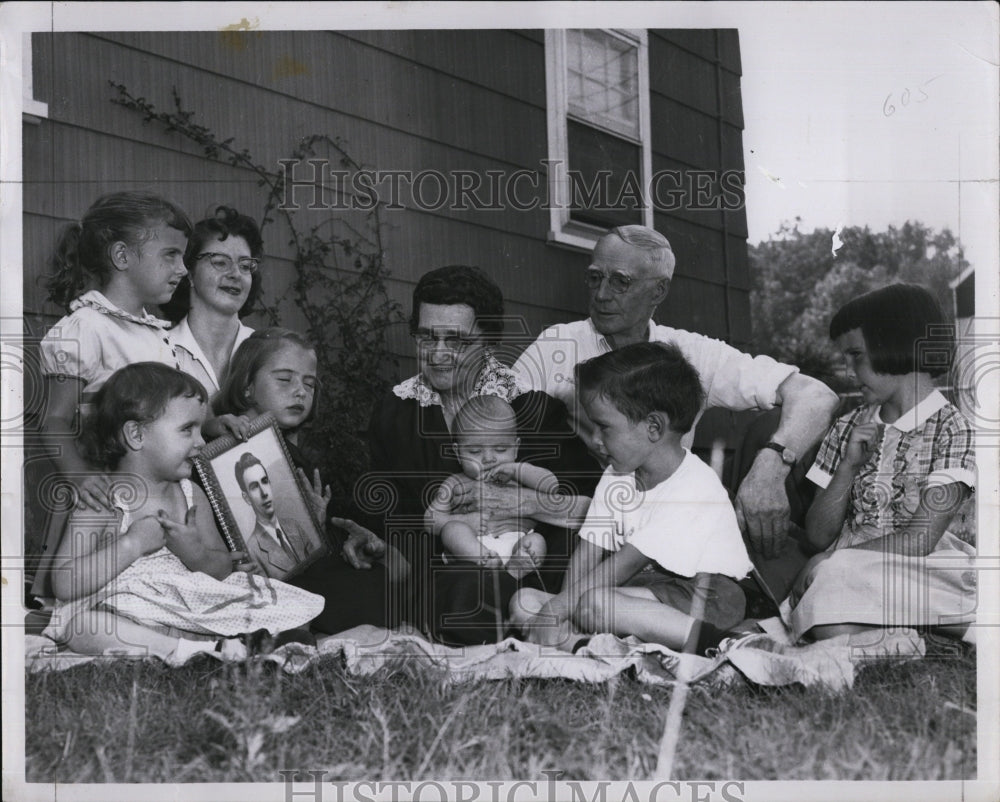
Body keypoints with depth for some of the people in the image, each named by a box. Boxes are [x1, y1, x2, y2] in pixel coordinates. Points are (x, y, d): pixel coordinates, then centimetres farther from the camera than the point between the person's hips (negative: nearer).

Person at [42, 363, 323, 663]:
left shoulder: (191, 495, 10)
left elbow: (223, 570, 13)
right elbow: (65, 585, -15)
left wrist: (197, 555, -10)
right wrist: (131, 545, -20)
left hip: (195, 612, 4)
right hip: (127, 615, -4)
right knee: (76, 622, -38)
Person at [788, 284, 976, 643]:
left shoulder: (953, 431, -3)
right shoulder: (848, 429, 12)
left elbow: (920, 540, -11)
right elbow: (818, 535, 8)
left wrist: (832, 559, -8)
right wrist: (849, 466, -6)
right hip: (845, 577, 3)